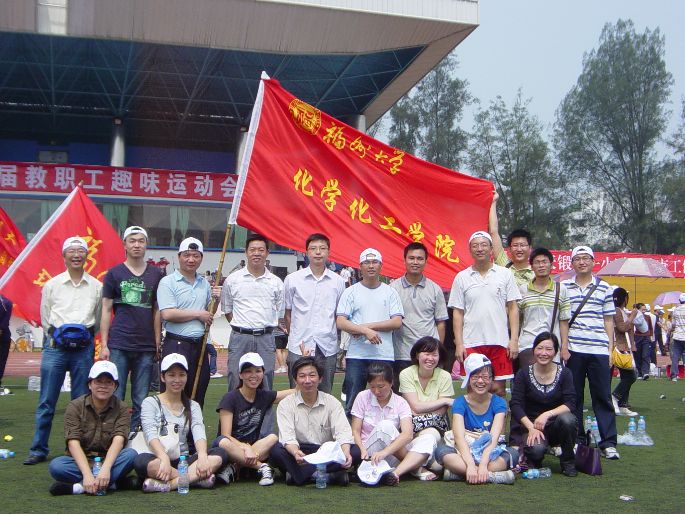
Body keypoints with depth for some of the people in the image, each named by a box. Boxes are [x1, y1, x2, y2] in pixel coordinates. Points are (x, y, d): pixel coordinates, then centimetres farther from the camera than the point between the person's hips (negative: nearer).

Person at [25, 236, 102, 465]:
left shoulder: (96, 287, 7)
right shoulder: (52, 285, 6)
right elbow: (45, 318, 11)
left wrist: (85, 337, 9)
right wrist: (56, 337, 6)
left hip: (84, 348, 1)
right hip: (55, 345, 0)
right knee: (46, 402, 0)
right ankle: (38, 450, 6)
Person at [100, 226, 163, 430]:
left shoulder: (156, 274, 8)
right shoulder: (114, 274, 4)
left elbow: (158, 311, 10)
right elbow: (106, 310, 4)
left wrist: (158, 343, 4)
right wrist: (103, 345, -3)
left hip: (146, 347, 2)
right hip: (118, 346, -2)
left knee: (141, 402, 6)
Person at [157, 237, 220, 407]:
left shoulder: (204, 283, 14)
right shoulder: (168, 282, -5)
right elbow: (167, 314, -17)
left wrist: (216, 299, 2)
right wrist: (198, 314, -10)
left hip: (200, 344, 6)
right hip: (176, 344, -6)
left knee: (198, 396, 11)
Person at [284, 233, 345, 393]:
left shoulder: (338, 281, 7)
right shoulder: (293, 279, 3)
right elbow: (287, 313, 8)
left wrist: (335, 337, 8)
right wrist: (296, 337, 5)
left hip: (328, 348, 2)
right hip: (299, 348, -2)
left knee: (325, 394, 8)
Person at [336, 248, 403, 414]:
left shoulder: (390, 292, 9)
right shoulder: (351, 292, 6)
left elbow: (397, 322, -1)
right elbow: (341, 322, -4)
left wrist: (366, 326, -9)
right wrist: (366, 331, -17)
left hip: (384, 356, 1)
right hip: (357, 355, -1)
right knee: (352, 404, 3)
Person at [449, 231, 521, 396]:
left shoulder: (504, 274, 5)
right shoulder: (461, 277, 6)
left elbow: (513, 308, 5)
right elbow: (457, 313, 6)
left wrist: (514, 340, -2)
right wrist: (459, 344, -2)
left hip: (500, 342, 0)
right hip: (471, 343, 0)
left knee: (498, 388, 3)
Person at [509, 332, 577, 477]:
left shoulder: (564, 373, -2)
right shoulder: (523, 373, -3)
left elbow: (570, 404, -11)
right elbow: (515, 405, -9)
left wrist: (547, 414, -25)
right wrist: (531, 428, -21)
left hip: (556, 426, 2)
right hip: (530, 425, -1)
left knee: (567, 419, -33)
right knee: (536, 448, -33)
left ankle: (568, 461, -6)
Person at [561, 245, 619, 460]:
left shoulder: (604, 288, 9)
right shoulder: (564, 287, 6)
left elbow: (608, 320, 11)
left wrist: (610, 348, 5)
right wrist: (562, 346, -2)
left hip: (599, 350, 0)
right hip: (573, 350, 0)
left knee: (603, 396, 0)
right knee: (573, 397, 5)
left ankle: (608, 442, 3)